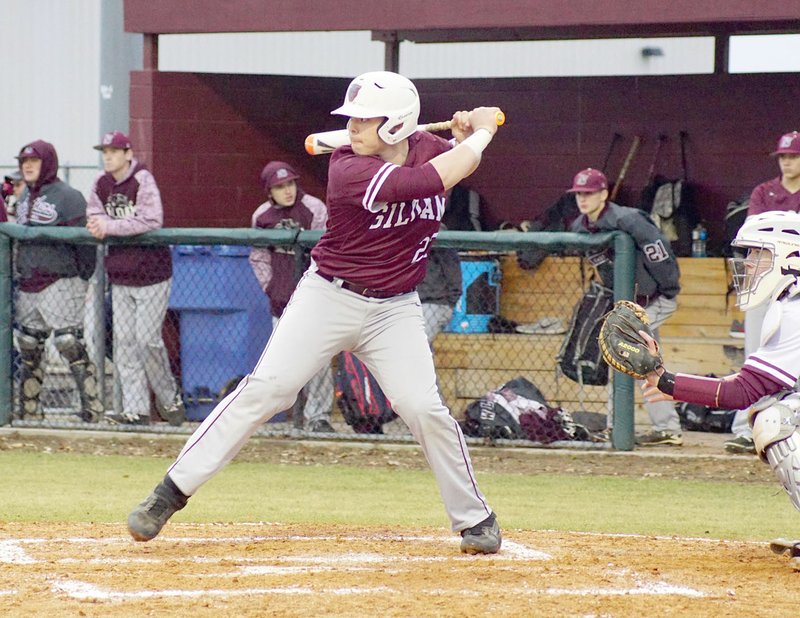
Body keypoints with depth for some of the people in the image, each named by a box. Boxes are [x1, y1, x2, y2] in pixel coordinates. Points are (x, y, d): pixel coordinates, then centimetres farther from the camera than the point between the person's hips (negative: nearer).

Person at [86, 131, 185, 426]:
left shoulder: (142, 180, -15)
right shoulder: (101, 184, 6)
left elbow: (152, 220, -26)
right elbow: (94, 215, 13)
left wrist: (110, 226, -24)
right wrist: (98, 224, -12)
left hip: (151, 273, -6)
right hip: (120, 277, 6)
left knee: (147, 339, -8)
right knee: (124, 341, 1)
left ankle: (170, 399, 11)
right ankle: (136, 410, 2)